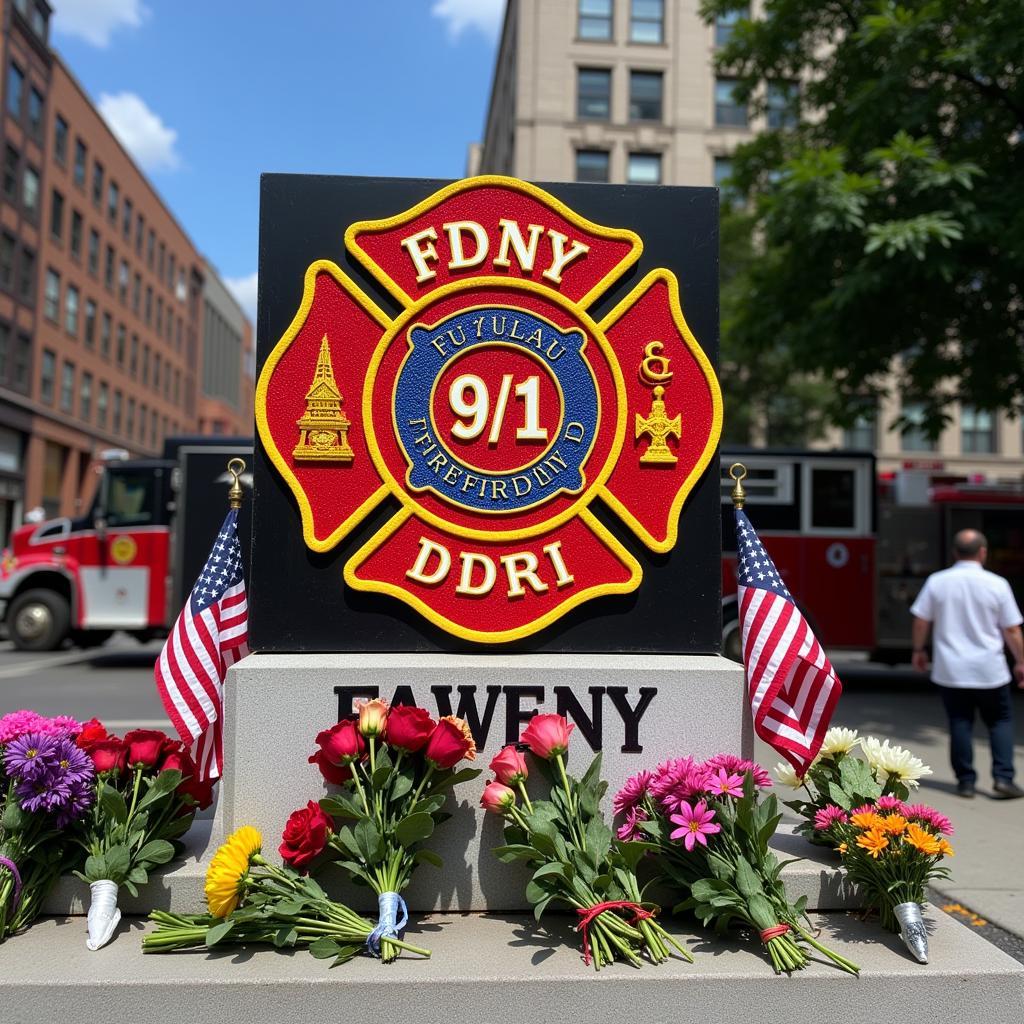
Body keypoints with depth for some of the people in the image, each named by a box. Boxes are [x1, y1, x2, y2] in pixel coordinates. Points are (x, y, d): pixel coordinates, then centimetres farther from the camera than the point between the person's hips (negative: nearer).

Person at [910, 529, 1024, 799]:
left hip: (950, 670, 1)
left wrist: (919, 650, 16)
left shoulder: (937, 581, -4)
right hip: (989, 671, -1)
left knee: (960, 724, 9)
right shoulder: (997, 584, -7)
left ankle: (966, 781, 12)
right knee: (1000, 721, 14)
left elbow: (921, 620, 1)